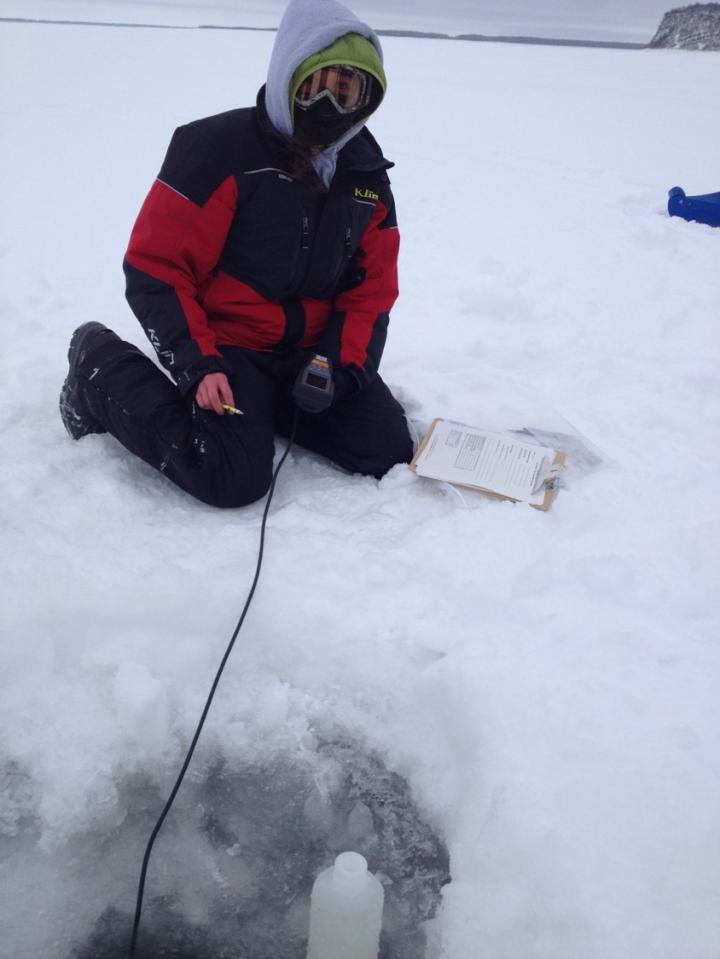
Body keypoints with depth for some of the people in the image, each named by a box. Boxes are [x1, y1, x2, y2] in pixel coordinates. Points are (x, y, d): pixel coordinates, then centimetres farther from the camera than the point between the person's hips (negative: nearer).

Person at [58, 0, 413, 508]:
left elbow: (374, 286, 5)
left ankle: (267, 403, 17)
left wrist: (342, 363, -10)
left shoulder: (367, 169, 2)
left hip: (314, 349, 6)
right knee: (235, 478, -24)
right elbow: (155, 268, -15)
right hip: (228, 343, -6)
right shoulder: (218, 148, -17)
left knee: (390, 454, -2)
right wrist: (199, 366, -23)